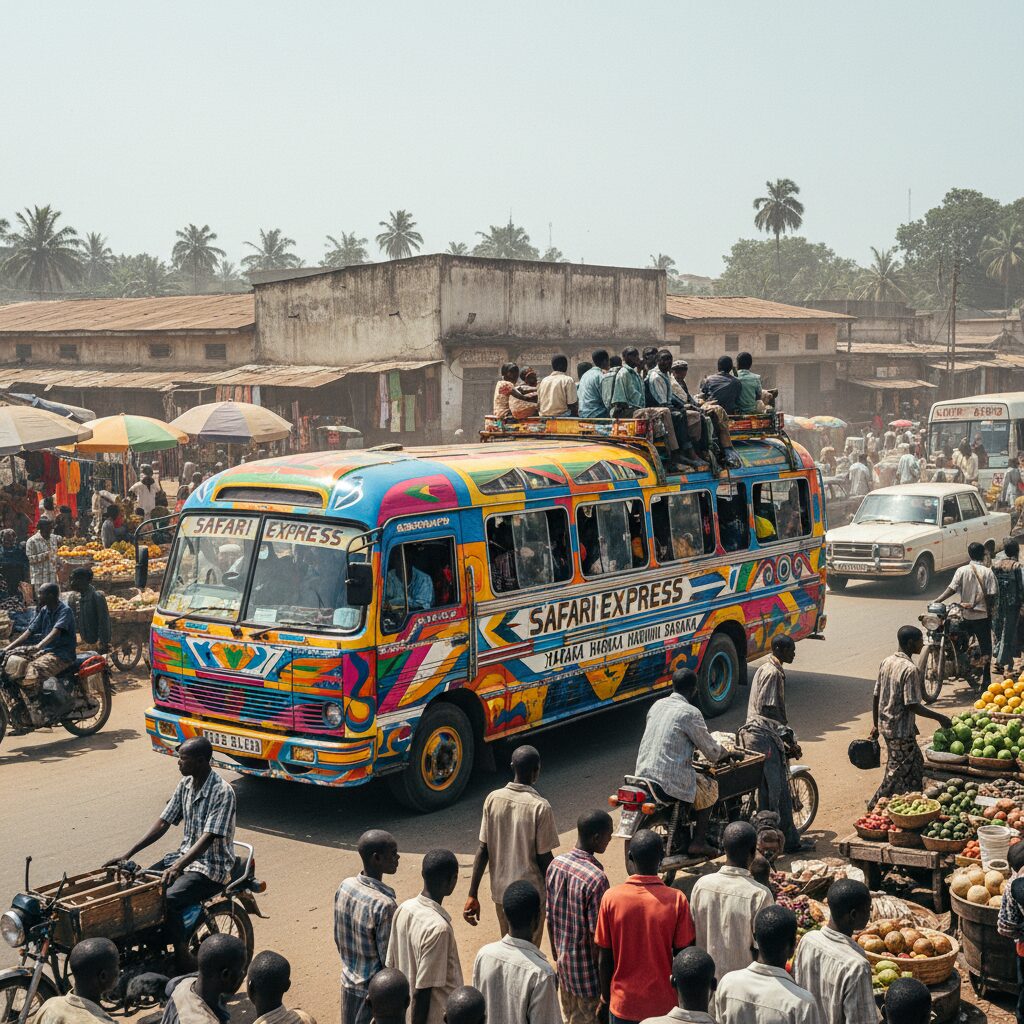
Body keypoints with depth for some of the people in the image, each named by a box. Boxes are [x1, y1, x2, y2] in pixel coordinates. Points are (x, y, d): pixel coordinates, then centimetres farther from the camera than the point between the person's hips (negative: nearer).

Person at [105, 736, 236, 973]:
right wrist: (128, 854, -1)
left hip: (212, 866, -8)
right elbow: (163, 823, 7)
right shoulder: (185, 785, 4)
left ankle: (185, 961, -16)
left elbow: (208, 838, -27)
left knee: (167, 901, -28)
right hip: (185, 855, 8)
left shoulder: (222, 792, -20)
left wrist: (177, 867, -38)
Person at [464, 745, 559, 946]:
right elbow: (544, 858, -13)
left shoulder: (493, 799, -6)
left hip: (500, 892, 5)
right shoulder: (540, 807, -18)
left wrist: (473, 895, 0)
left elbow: (482, 850, -4)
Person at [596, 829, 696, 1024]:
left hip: (623, 1003, 1)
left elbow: (604, 959, -6)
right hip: (664, 1005, -1)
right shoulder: (676, 900, -16)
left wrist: (606, 996, 9)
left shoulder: (611, 897, -13)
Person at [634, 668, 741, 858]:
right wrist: (729, 755, 17)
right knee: (710, 788, 18)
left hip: (643, 773, 8)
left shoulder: (657, 705, 11)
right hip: (671, 779, -7)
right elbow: (710, 749, -4)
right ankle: (698, 843, 15)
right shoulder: (690, 712, -11)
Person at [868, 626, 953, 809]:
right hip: (901, 730, -9)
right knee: (897, 773, 3)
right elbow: (912, 705, -22)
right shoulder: (910, 669, -20)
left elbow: (876, 696, 10)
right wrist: (939, 718, -13)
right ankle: (876, 806, 9)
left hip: (885, 725, 9)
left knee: (916, 764, 20)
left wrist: (876, 725, 18)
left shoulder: (887, 662, 5)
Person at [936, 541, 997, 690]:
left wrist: (937, 601, -12)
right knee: (985, 646, 5)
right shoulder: (988, 572, -9)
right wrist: (991, 609, 5)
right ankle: (986, 679, 2)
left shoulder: (962, 571, -6)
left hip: (965, 615, 1)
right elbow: (991, 595, -11)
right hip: (983, 614, -1)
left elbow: (952, 589, -14)